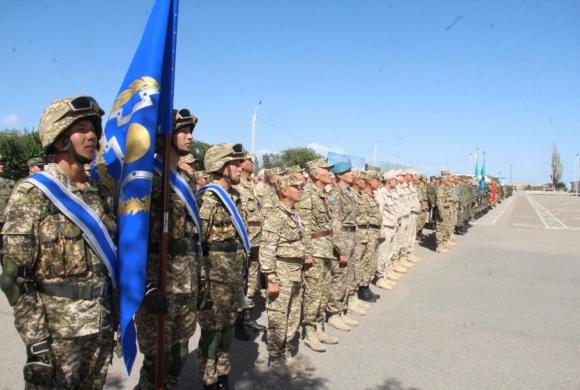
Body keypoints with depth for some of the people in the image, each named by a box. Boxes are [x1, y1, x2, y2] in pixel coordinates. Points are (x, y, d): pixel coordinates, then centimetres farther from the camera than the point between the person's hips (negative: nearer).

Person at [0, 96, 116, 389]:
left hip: (101, 327, 5)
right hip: (58, 332, -5)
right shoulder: (32, 194, -10)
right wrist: (36, 339, -15)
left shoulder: (101, 194, 7)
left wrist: (117, 318, 12)